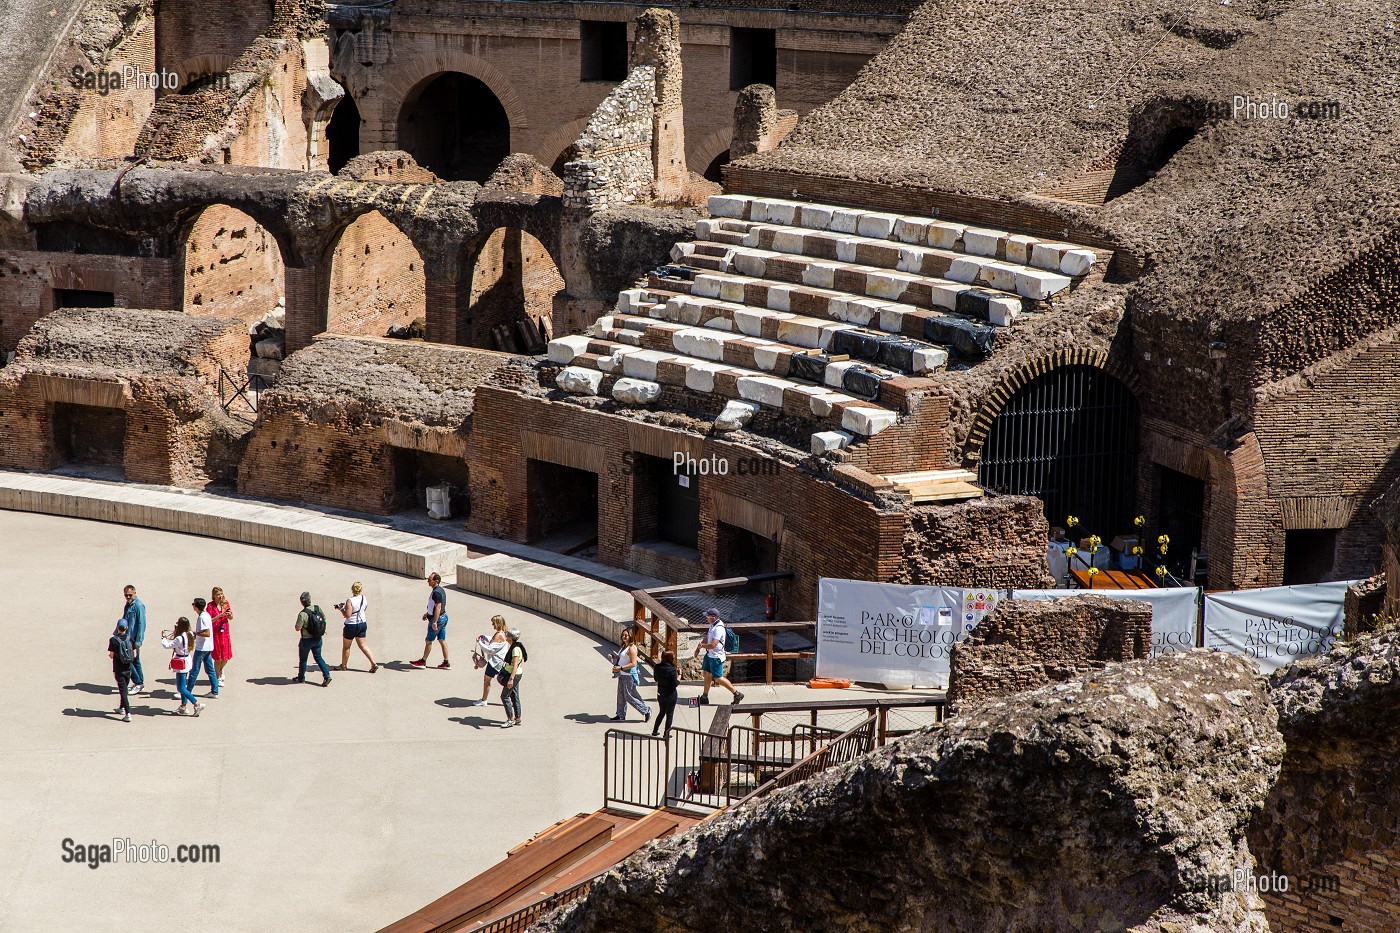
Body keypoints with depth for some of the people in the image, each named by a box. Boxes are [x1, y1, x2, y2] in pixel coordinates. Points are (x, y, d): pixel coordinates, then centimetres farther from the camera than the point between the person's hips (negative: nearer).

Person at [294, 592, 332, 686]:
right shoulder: (317, 608, -5)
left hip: (306, 640, -5)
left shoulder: (303, 614, -23)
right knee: (318, 657, 14)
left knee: (303, 659, 14)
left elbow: (298, 628, -22)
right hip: (318, 639, 5)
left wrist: (298, 623, -2)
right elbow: (324, 618, 13)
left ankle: (301, 678, 28)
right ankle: (327, 676, -1)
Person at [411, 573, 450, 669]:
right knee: (442, 640, 12)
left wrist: (434, 622, -30)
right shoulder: (441, 590, 10)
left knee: (428, 641, 4)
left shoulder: (436, 592, -22)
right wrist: (427, 613, 32)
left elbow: (438, 608, -28)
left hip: (437, 619, -10)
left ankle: (423, 661, 15)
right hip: (443, 617, 10)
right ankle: (446, 663, 13)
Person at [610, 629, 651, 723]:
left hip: (629, 675, -9)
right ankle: (621, 716, 18)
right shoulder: (624, 646, 11)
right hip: (622, 675, 9)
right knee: (621, 695, 11)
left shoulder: (631, 648, -17)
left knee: (629, 696, -4)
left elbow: (633, 663, -22)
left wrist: (620, 668, -24)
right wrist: (616, 667, 9)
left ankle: (646, 710, 8)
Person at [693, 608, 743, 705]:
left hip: (716, 657, -10)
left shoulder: (718, 629, -27)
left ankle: (737, 694, 7)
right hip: (709, 654, 10)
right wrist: (698, 649, 12)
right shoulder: (712, 625, 4)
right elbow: (707, 638, 18)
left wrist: (702, 645, -14)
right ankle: (704, 696, 29)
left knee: (718, 678, -3)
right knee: (707, 674, 17)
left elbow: (712, 645, -31)